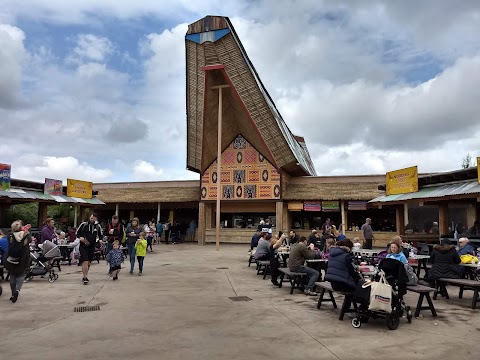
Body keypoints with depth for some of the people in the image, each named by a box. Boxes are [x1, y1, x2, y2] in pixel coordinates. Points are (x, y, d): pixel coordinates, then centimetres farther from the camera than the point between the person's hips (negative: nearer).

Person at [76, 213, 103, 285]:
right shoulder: (84, 224, -5)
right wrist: (80, 237, -14)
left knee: (88, 262, 15)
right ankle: (85, 278, -12)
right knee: (85, 261, -15)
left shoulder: (98, 226, 2)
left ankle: (85, 276, 31)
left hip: (92, 246, 4)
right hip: (83, 246, -4)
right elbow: (77, 232, 5)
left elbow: (100, 235, 16)